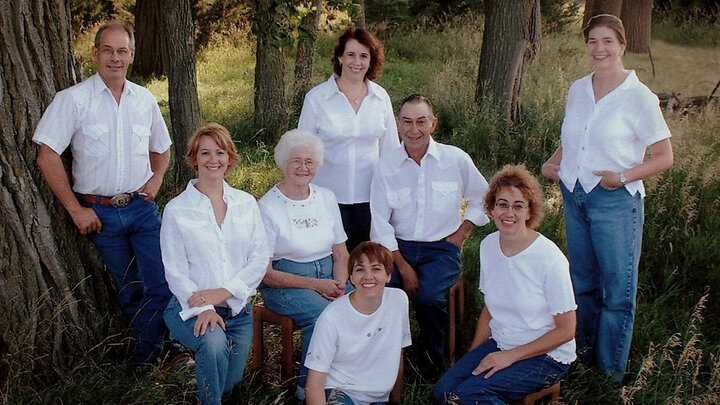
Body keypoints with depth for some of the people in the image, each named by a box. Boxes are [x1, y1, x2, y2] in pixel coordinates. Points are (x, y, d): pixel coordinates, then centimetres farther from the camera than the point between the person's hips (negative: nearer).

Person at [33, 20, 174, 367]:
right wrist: (76, 209, -11)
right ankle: (150, 345, 28)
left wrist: (156, 179, 0)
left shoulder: (144, 99, 6)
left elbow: (161, 148, 21)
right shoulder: (73, 99, -7)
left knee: (163, 283, -5)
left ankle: (144, 350, 14)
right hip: (99, 212, -2)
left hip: (142, 206, 3)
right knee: (129, 290, 9)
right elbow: (47, 156, -11)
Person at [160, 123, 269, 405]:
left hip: (237, 307, 4)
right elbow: (175, 271, -9)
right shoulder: (177, 210, -7)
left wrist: (224, 292, -15)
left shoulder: (246, 203, 3)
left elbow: (260, 257, -3)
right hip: (193, 308, -4)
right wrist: (203, 308, -22)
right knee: (214, 344, -34)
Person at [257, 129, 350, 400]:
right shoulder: (268, 207, -7)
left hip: (327, 278, 5)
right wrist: (315, 285, -16)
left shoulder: (326, 198, 10)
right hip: (284, 284, -5)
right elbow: (265, 273, -9)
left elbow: (341, 254, 12)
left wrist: (339, 284, -9)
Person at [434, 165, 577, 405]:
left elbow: (566, 330, -12)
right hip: (499, 345, 6)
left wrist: (510, 356, -14)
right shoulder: (488, 246, 1)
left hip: (546, 356, -6)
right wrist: (471, 356, 2)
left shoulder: (549, 259, -18)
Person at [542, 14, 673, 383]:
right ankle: (582, 356, 32)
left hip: (615, 201, -5)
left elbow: (664, 157, -6)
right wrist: (553, 162, 2)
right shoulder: (577, 90, 7)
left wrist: (623, 177, -18)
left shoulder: (639, 97, -9)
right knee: (582, 283, 17)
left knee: (617, 290, 4)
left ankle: (610, 373, 17)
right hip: (574, 196, 5)